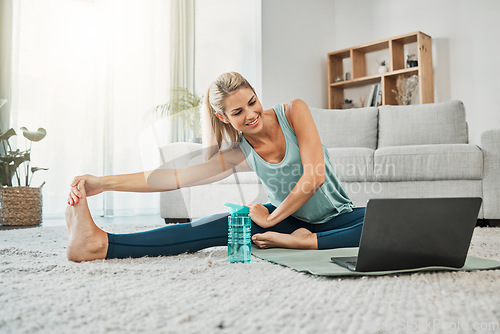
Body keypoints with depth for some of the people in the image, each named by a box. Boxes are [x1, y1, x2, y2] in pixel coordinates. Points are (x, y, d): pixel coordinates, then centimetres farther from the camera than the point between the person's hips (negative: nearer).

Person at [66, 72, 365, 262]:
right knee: (217, 226, -24)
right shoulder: (239, 154, -10)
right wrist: (103, 183, -23)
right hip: (289, 220, 1)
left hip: (337, 217, 0)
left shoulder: (294, 112, -15)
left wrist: (270, 219, -14)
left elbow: (314, 177, -20)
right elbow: (175, 177, -16)